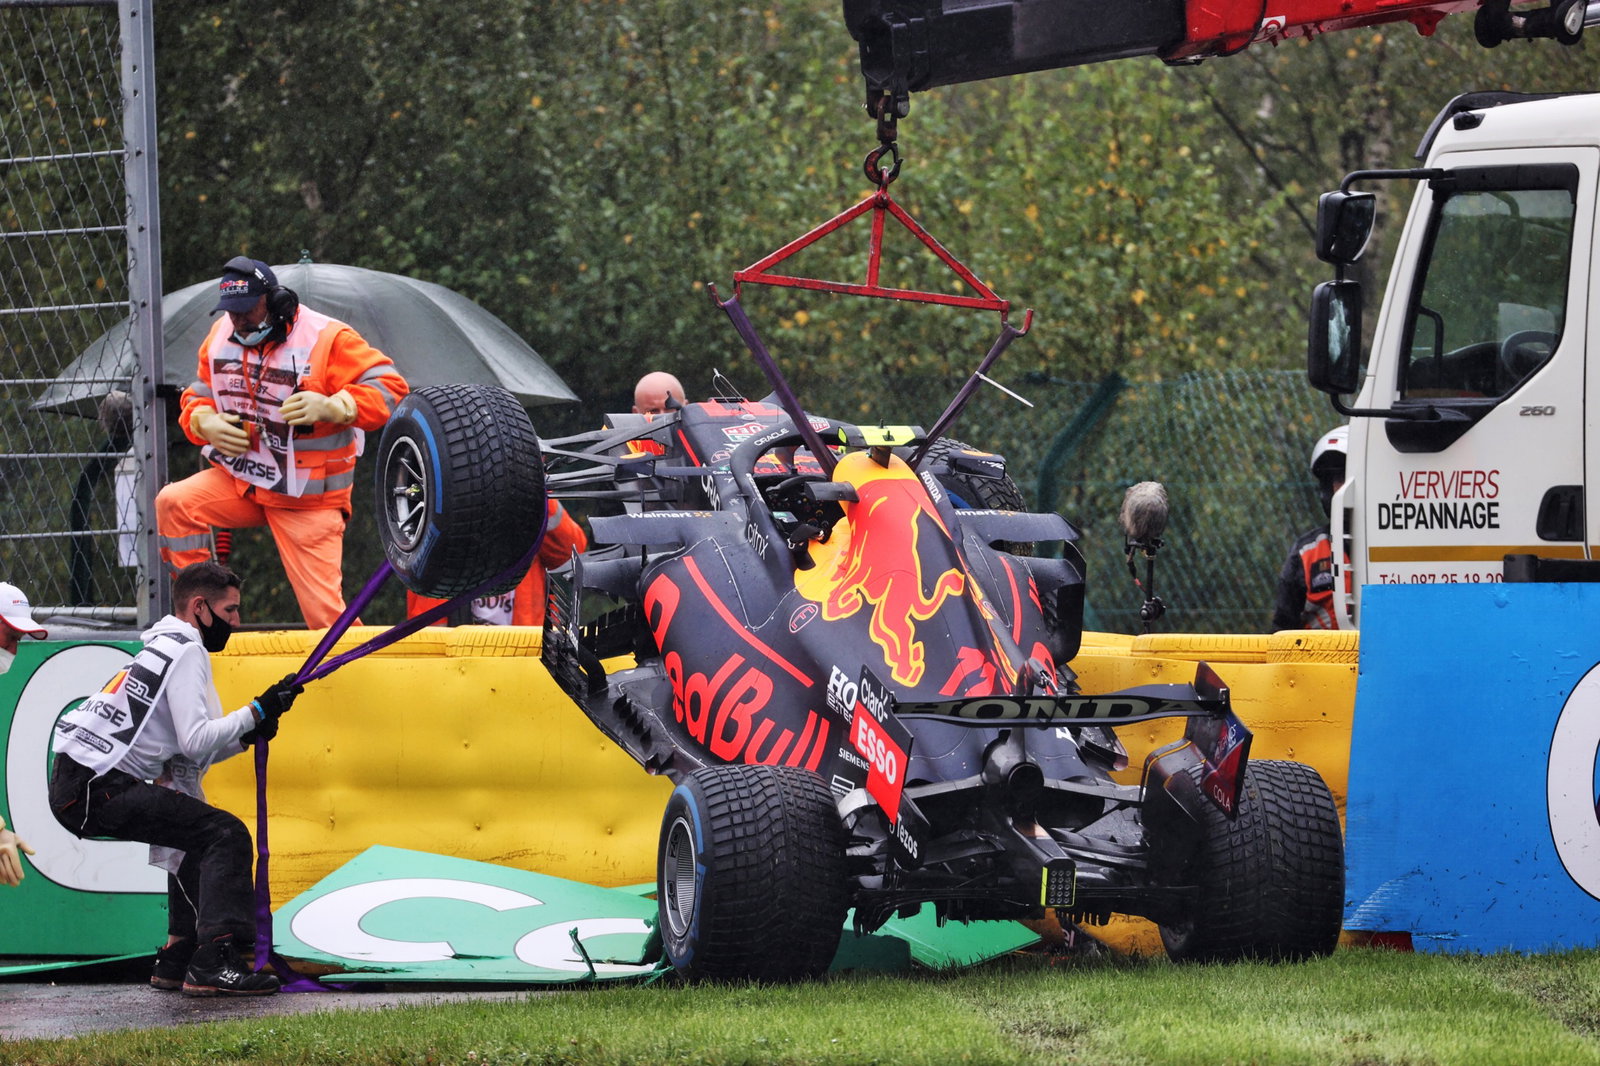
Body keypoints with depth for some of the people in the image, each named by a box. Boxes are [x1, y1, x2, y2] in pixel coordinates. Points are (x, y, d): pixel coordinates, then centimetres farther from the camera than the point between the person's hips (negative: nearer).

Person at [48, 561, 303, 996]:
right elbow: (196, 741, -16)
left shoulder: (164, 649, 24)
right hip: (95, 791, -10)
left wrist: (246, 736, 10)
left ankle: (177, 961, 24)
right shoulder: (186, 651, -6)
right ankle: (211, 965, -24)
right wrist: (258, 711, -9)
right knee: (225, 835, -15)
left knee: (203, 836, 26)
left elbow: (187, 754, 21)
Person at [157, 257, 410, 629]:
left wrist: (330, 406, -33)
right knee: (173, 503, -18)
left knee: (325, 612, -10)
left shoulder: (327, 339, -15)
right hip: (239, 481, 5)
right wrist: (205, 423, -8)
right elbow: (198, 396, 16)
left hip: (307, 500, -5)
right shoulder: (221, 337, 3)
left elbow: (389, 389, -18)